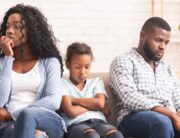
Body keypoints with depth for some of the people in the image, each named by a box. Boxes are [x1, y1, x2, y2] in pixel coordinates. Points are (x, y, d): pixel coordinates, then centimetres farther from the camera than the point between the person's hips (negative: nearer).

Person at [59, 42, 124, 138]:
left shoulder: (96, 82, 25)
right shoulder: (63, 84, 13)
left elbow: (100, 103, 3)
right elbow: (71, 111, -4)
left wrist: (73, 100, 5)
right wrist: (93, 105, 6)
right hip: (76, 124, -3)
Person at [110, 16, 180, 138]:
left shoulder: (166, 67, 28)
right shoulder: (123, 62, 7)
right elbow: (131, 98, -11)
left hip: (169, 118, 5)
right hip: (134, 118, -5)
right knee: (163, 122, -39)